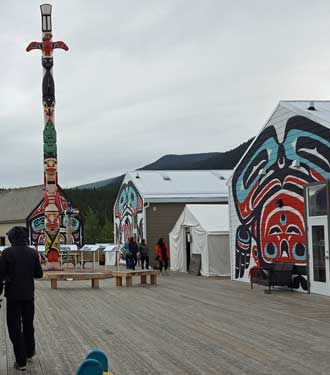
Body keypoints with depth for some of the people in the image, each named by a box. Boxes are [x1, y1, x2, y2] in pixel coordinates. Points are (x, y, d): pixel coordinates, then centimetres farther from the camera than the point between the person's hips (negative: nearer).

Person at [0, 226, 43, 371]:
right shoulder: (33, 253, -2)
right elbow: (39, 274, 4)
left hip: (13, 295, -4)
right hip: (28, 294, 4)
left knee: (15, 327, 3)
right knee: (28, 324, 21)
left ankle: (21, 361, 3)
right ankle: (29, 352, 36)